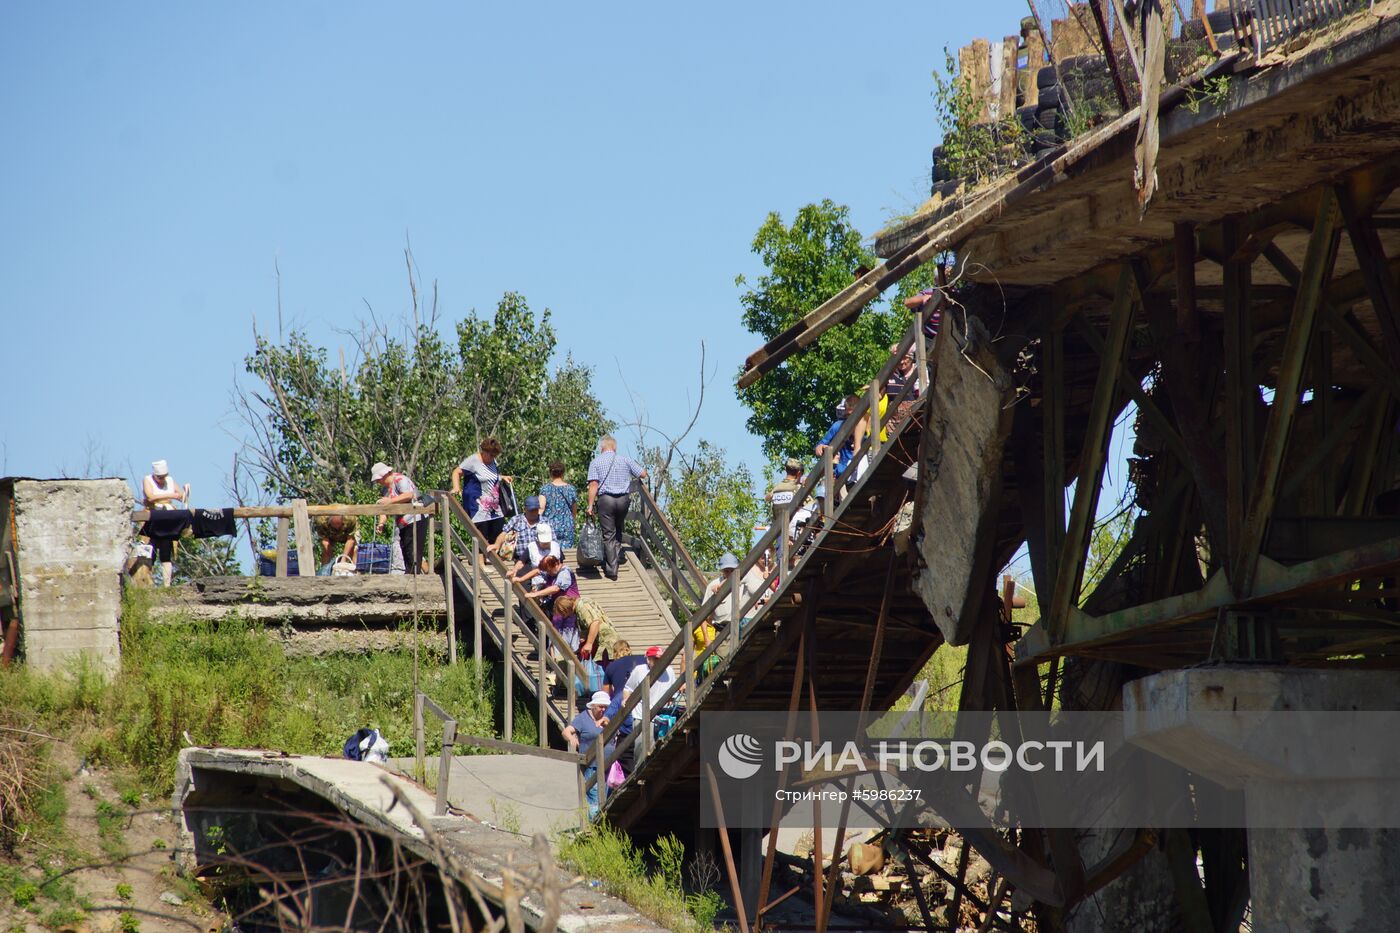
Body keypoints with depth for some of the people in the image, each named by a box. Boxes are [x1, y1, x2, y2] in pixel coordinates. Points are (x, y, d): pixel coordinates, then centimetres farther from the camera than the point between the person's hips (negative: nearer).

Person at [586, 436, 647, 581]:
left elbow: (593, 485, -8)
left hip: (605, 499, -2)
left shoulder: (596, 462, 0)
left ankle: (611, 570, -2)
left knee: (609, 534, 1)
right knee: (618, 531, 22)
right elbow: (643, 474, 8)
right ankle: (616, 557, 22)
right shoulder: (625, 460, 6)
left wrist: (590, 505, -7)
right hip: (623, 498, 2)